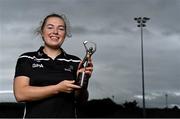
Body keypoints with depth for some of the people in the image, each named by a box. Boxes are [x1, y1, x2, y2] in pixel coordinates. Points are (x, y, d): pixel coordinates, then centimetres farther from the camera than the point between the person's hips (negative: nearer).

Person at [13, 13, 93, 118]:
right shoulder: (27, 59, -1)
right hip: (35, 114, -1)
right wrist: (58, 88, -19)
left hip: (68, 114, 1)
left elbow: (81, 100, 3)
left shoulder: (75, 62, 1)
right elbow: (20, 94, -12)